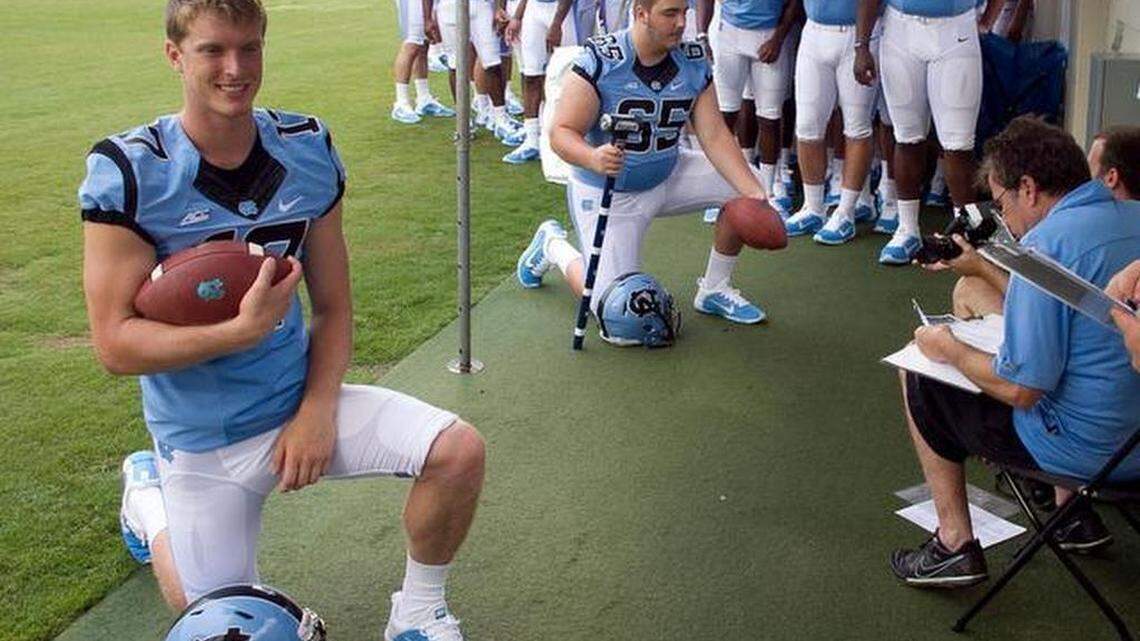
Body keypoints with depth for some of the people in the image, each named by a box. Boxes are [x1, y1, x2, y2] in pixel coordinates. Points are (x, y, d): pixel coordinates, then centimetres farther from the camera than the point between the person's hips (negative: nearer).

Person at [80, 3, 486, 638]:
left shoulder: (310, 151, -4)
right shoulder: (128, 172, -16)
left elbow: (333, 306, 1)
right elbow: (115, 343, -18)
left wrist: (318, 410, -13)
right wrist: (245, 328, -31)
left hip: (301, 399, 3)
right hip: (203, 440, -3)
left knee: (459, 450, -18)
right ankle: (152, 501, 37)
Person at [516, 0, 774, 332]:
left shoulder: (694, 61, -8)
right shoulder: (600, 60, -23)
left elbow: (714, 136, -11)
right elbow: (561, 133, -23)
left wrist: (754, 193, -25)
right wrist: (593, 158, -46)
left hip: (669, 176, 5)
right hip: (607, 193, -5)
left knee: (746, 191, -11)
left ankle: (714, 290, 10)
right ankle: (554, 246, 23)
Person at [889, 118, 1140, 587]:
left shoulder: (1046, 244, -23)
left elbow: (1021, 389, -23)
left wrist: (950, 350, -5)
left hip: (1088, 449, -8)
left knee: (921, 377, 7)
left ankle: (955, 546, 13)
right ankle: (1075, 513, 30)